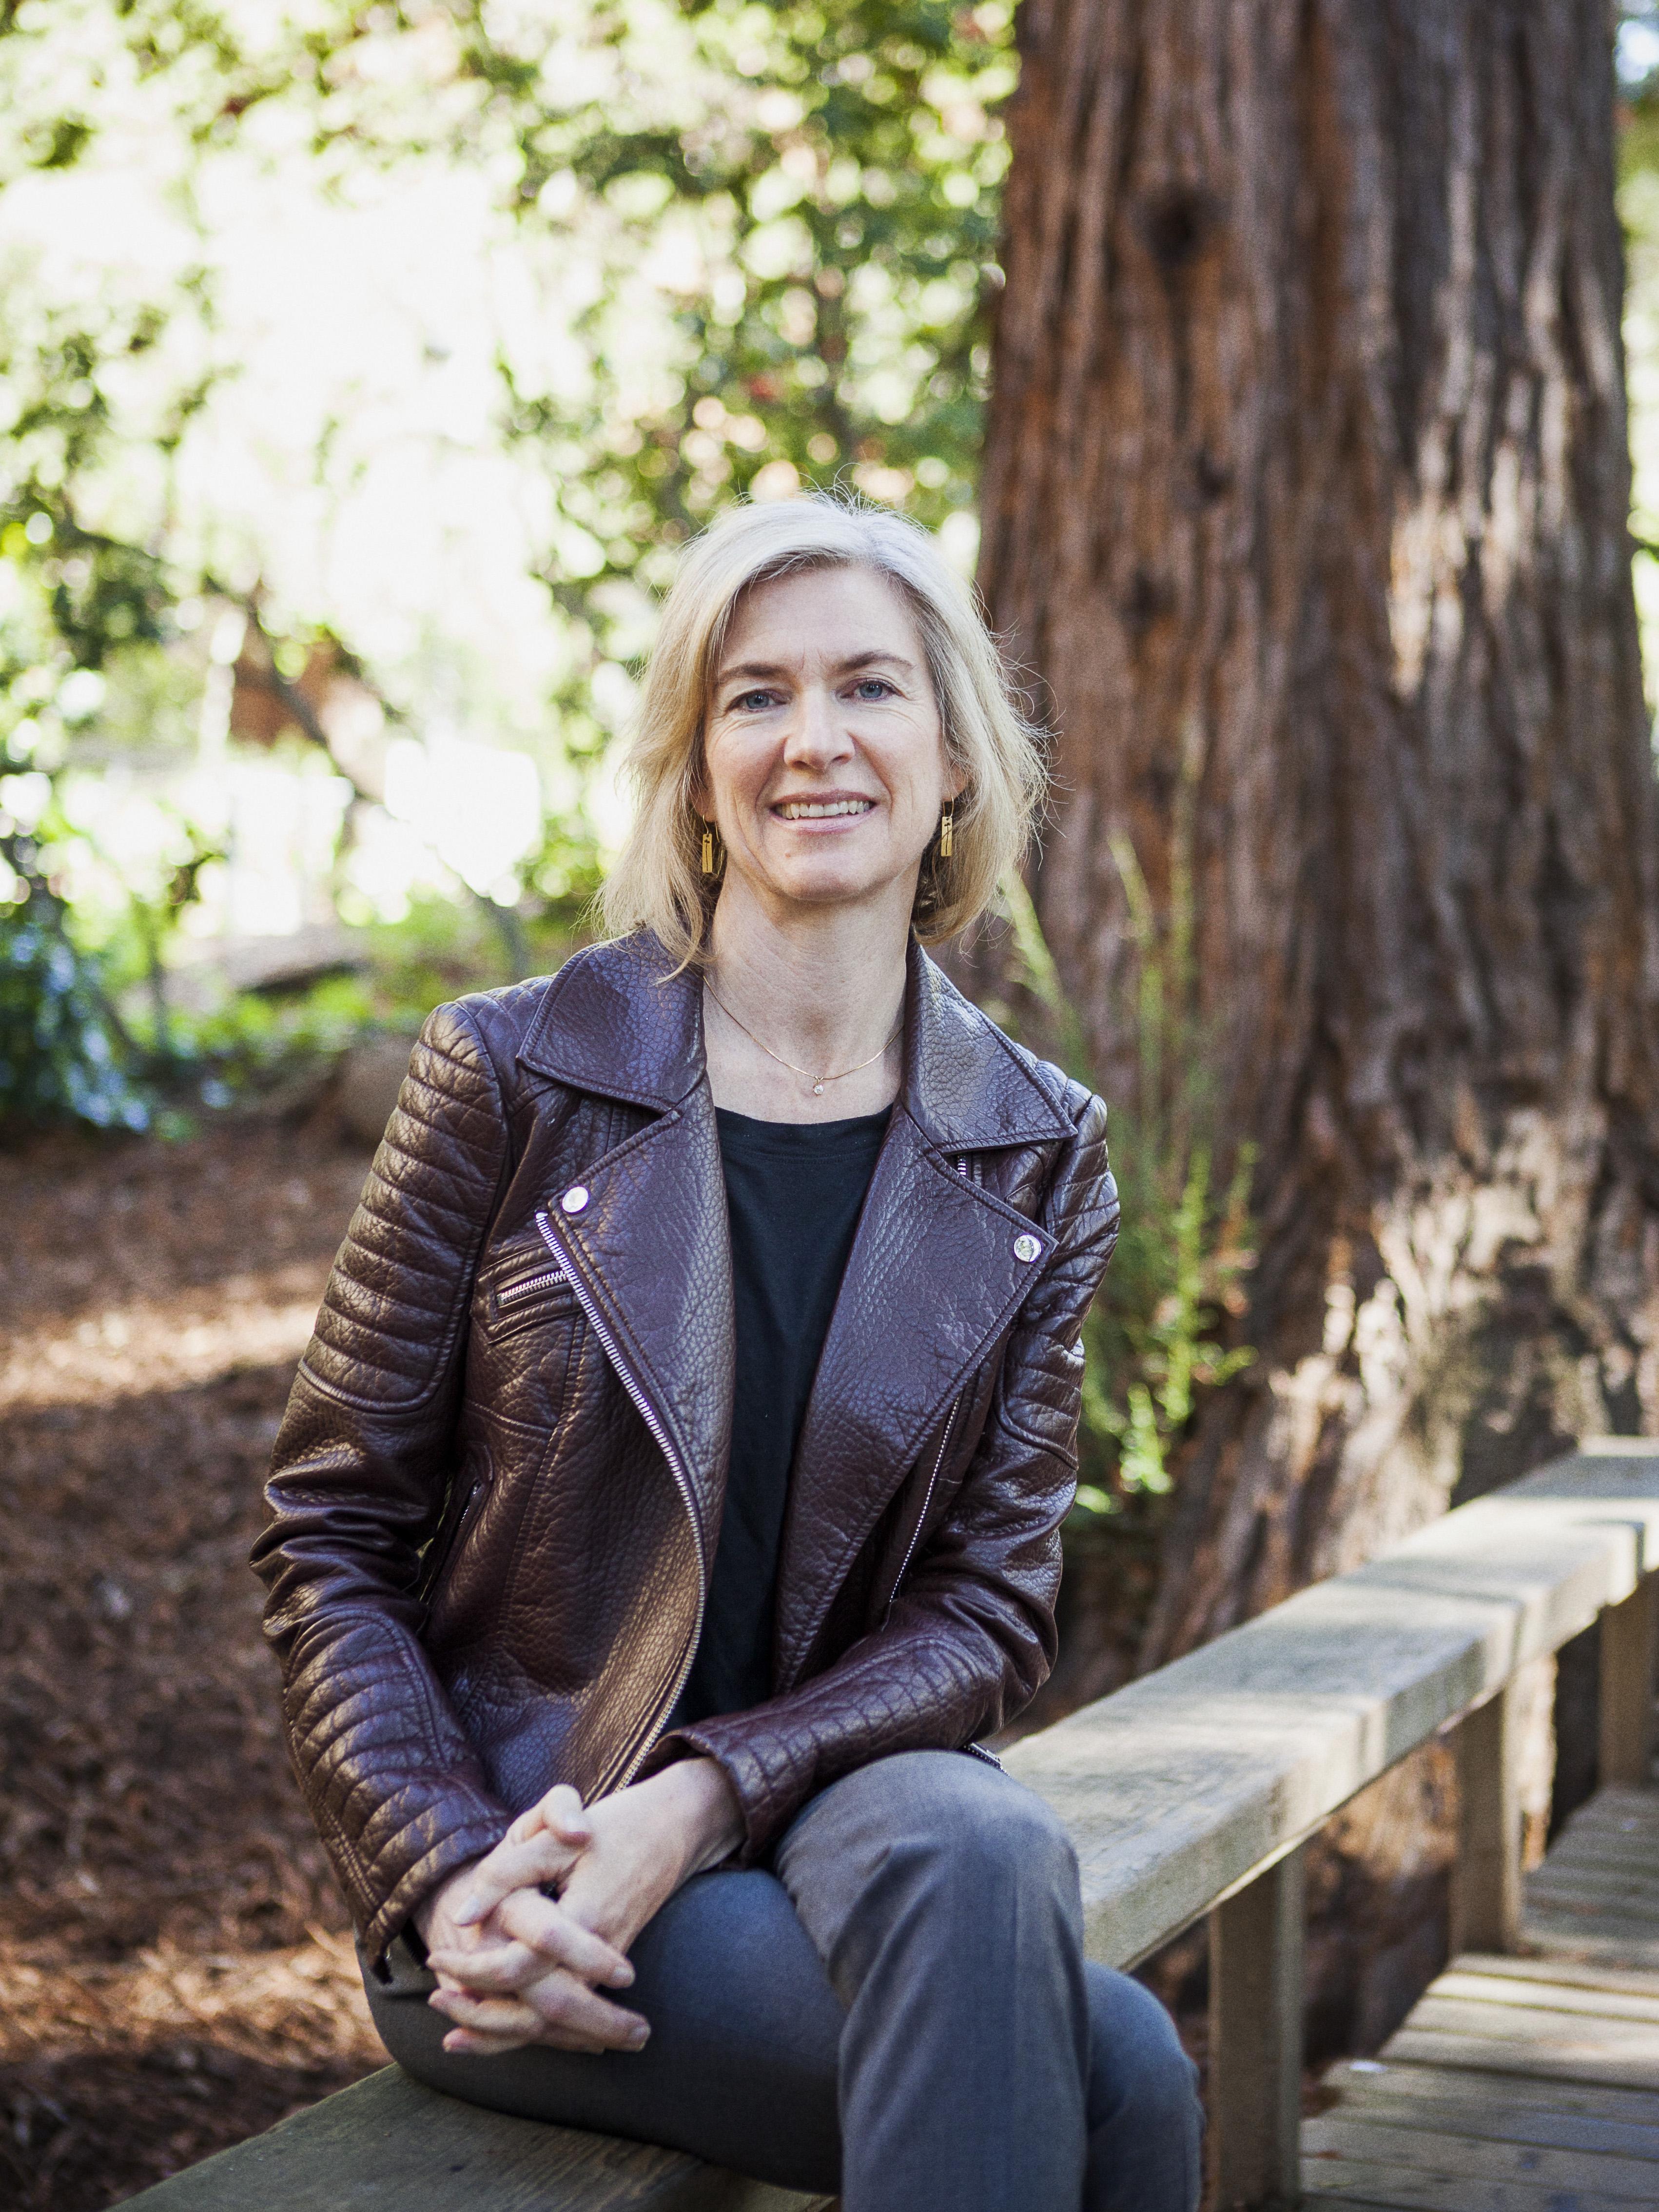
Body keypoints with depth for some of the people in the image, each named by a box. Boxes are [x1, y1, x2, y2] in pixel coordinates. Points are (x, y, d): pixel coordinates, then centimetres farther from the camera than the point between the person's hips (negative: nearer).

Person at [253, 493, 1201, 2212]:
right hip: (506, 1822, -3)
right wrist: (454, 1878, -17)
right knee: (1108, 2071, -29)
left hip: (835, 1794, 4)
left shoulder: (1038, 1156, 5)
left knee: (978, 1850, -35)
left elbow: (989, 1608, 1)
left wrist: (701, 1803, -17)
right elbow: (328, 1534, -1)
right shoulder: (513, 1076, -4)